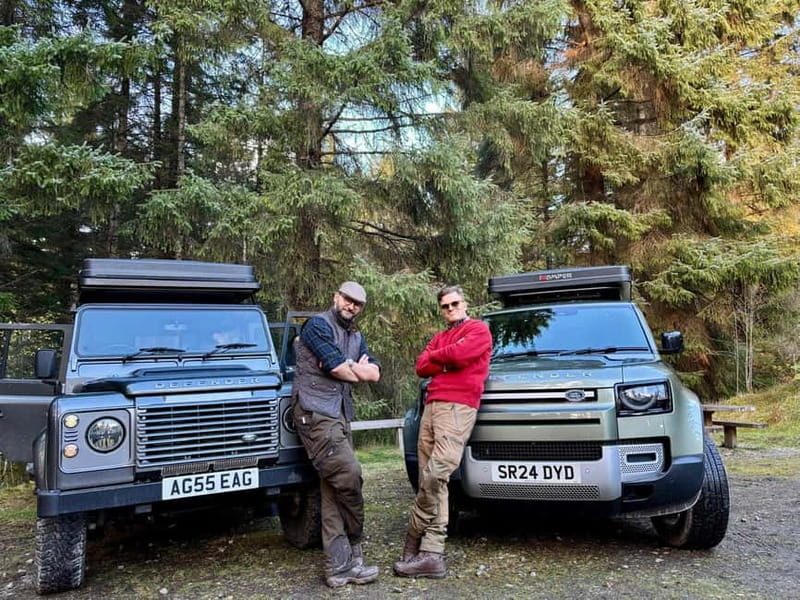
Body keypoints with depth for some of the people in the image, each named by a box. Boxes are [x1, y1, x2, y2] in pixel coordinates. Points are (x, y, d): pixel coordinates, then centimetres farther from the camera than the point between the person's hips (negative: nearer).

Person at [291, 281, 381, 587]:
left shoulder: (356, 337, 19)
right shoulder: (318, 325, -6)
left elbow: (374, 373, 7)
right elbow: (341, 370, -14)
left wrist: (346, 366, -7)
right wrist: (358, 368, 5)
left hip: (340, 416, 8)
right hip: (316, 413, -8)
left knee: (334, 491, 6)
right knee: (348, 474, -12)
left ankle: (339, 567, 8)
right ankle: (352, 551, 8)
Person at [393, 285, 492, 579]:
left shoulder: (478, 329, 8)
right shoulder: (439, 337, 28)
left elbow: (461, 354, -11)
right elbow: (421, 367, 13)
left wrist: (435, 356, 7)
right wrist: (447, 362, -2)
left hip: (458, 406, -7)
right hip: (432, 405, 7)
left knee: (435, 476, -17)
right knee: (431, 480, 0)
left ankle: (415, 542, -6)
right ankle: (431, 554, 0)